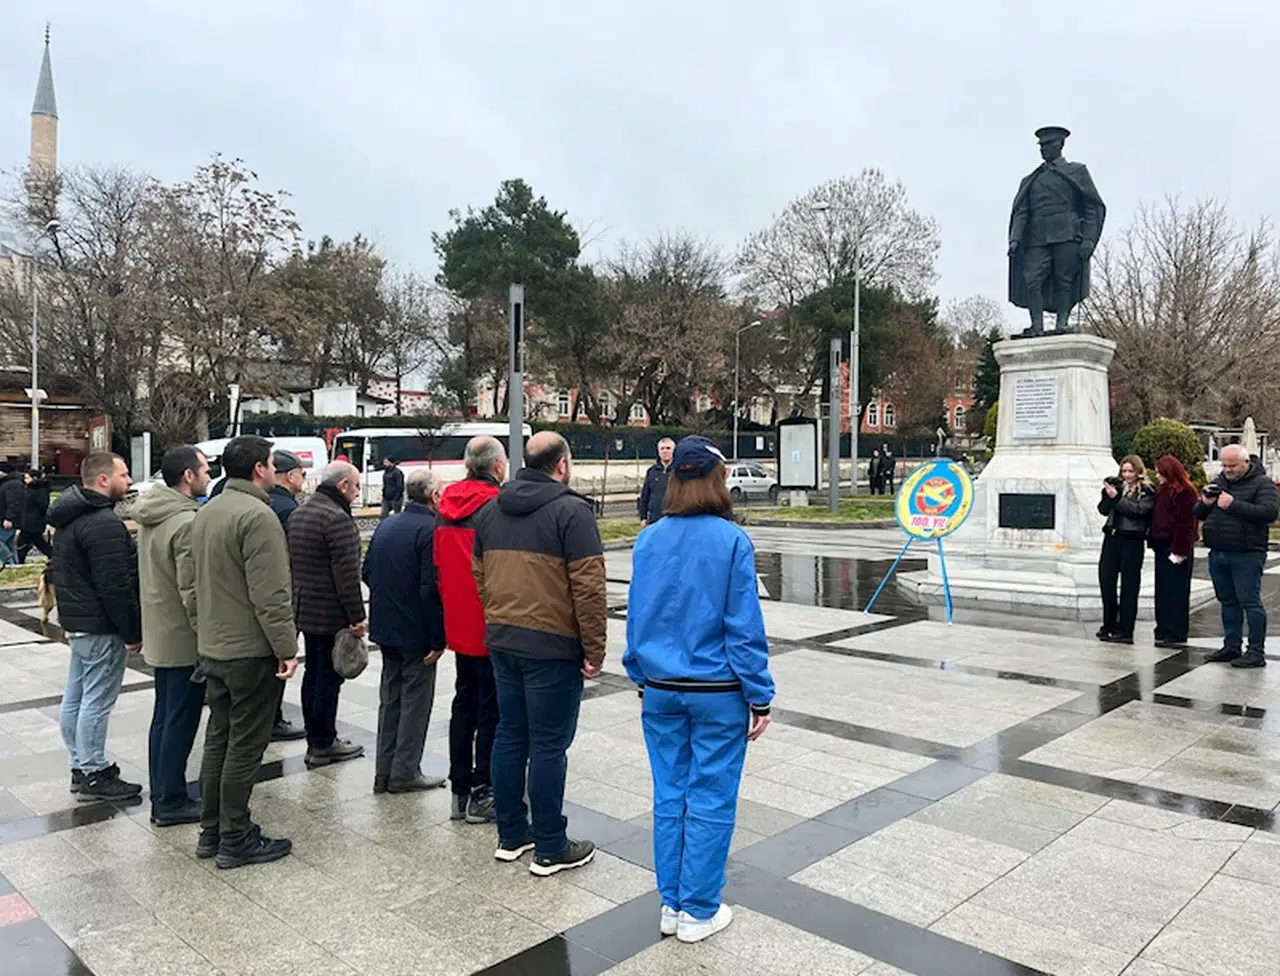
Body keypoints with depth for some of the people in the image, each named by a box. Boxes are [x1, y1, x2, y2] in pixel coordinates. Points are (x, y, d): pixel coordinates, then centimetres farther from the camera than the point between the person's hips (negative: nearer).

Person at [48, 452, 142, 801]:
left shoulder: (70, 517, 12)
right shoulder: (104, 523, -22)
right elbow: (115, 586, -24)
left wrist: (69, 618, 25)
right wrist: (133, 631, -17)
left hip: (77, 619, 11)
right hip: (101, 626, -11)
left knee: (76, 696, 16)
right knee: (97, 700, -2)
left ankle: (81, 766, 27)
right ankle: (92, 775, 6)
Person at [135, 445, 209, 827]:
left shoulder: (150, 514, 8)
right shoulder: (187, 521, -21)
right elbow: (192, 590, -24)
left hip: (159, 634, 10)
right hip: (184, 638, -10)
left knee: (164, 717, 17)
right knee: (180, 721, 1)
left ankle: (162, 796, 26)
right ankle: (171, 802, 11)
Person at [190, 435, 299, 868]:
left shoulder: (206, 512, 11)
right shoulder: (257, 515, -19)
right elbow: (270, 594, -23)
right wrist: (287, 647, -18)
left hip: (212, 648, 9)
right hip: (251, 650, -9)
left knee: (218, 739, 16)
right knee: (245, 745, 1)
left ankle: (211, 832, 26)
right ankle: (236, 840, 10)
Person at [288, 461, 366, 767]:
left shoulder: (298, 514, 14)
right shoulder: (337, 518, -18)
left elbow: (291, 564, 20)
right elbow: (346, 573, -22)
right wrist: (356, 616, -18)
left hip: (305, 610, 10)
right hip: (331, 614, -10)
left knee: (313, 674, 16)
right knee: (329, 676, -1)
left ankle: (314, 739, 25)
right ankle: (323, 744, 7)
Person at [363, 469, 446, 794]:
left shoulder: (385, 526, 7)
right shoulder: (430, 530, -18)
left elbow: (367, 573, 13)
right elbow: (431, 589, -22)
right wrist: (438, 639, -17)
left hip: (385, 629, 8)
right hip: (416, 632, -8)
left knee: (390, 698, 16)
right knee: (416, 699, 5)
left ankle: (384, 772, 23)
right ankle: (405, 772, 12)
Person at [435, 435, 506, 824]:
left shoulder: (446, 507, 6)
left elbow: (437, 568, 12)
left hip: (459, 627, 7)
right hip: (493, 629, -7)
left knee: (464, 704, 17)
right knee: (492, 710, 3)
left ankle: (459, 791, 24)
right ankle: (481, 794, 10)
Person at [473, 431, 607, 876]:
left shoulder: (491, 510, 11)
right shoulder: (571, 510, -12)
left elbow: (480, 576, 16)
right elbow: (588, 586, -16)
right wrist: (594, 650, -10)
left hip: (501, 640, 7)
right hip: (552, 645, -7)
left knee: (509, 735, 16)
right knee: (549, 745, 2)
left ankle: (511, 835, 27)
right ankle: (550, 849, 13)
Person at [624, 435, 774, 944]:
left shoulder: (648, 541, -1)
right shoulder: (731, 541, -14)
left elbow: (636, 617, 5)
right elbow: (745, 627, -12)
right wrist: (759, 696, -4)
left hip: (661, 691, 4)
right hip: (717, 693, -4)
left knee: (669, 795, 15)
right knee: (710, 801, 8)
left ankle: (671, 904, 27)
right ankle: (699, 912, 20)